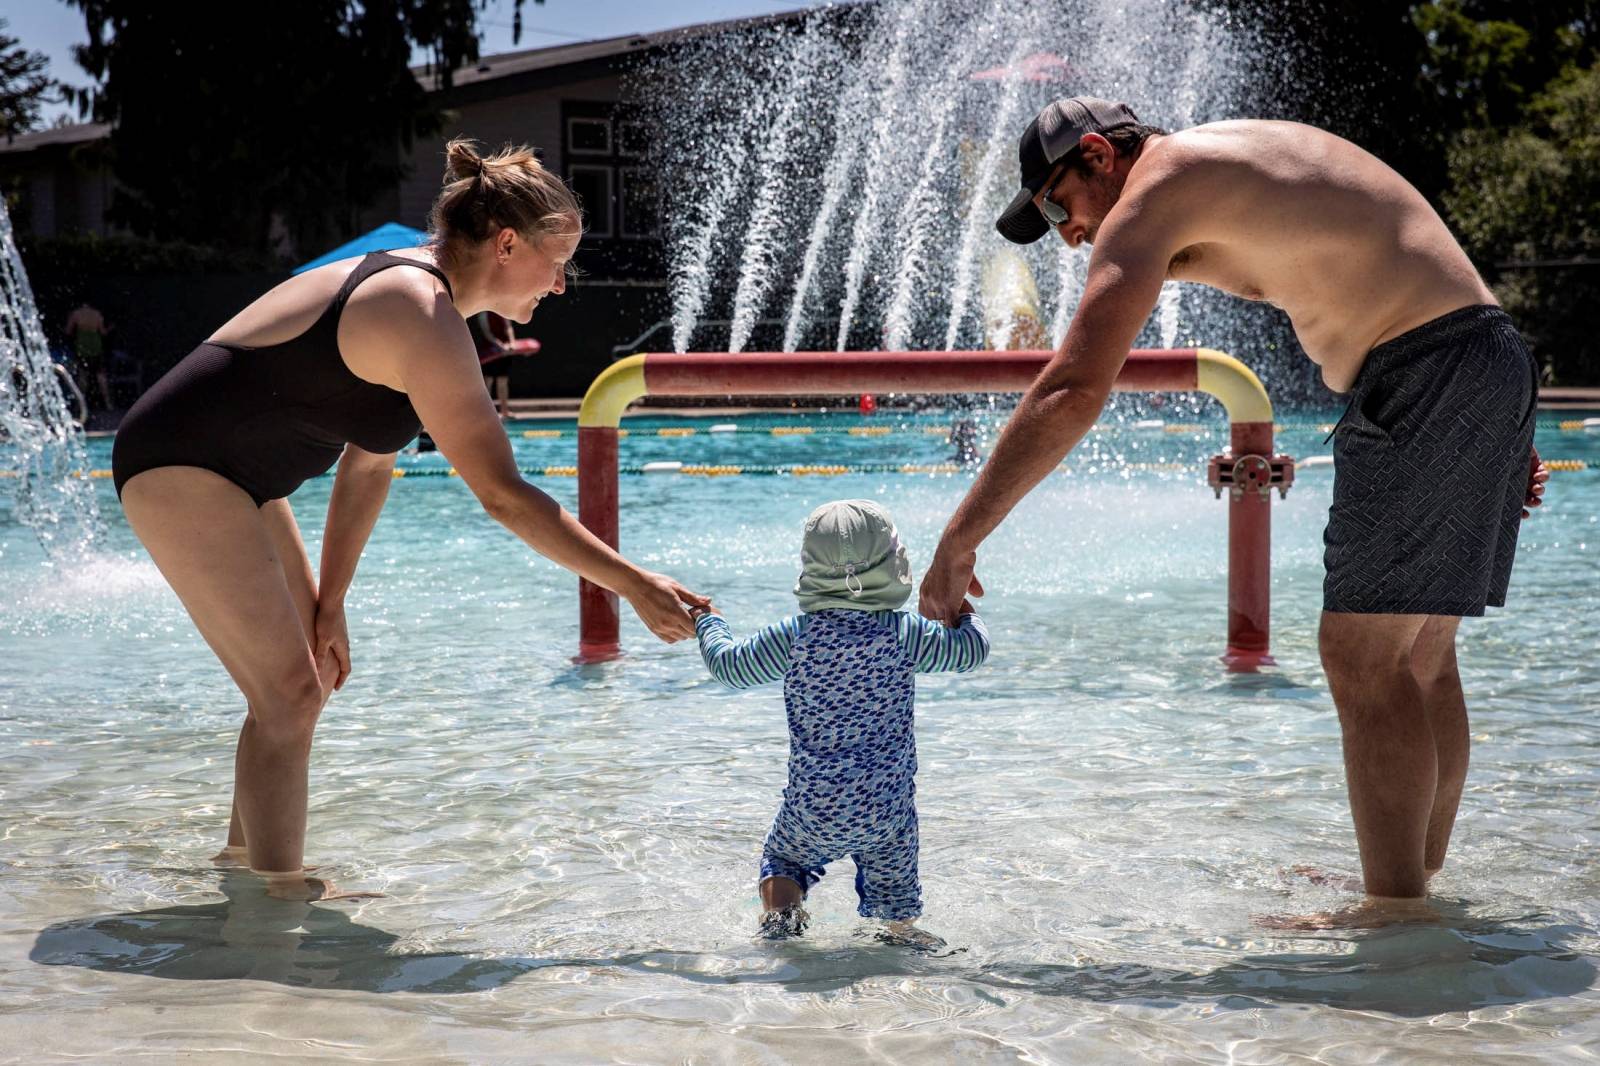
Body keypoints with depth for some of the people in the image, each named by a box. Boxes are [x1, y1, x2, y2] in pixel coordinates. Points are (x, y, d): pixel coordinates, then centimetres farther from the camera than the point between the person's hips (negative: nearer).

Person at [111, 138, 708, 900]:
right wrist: (632, 585, -23)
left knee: (313, 671, 16)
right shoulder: (423, 318, -24)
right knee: (290, 692, -12)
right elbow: (503, 495, -27)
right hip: (182, 471, -11)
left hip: (229, 475, 11)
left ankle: (245, 858, 29)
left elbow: (369, 466, 11)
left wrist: (328, 604, 10)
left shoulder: (405, 287, 8)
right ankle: (280, 896, -7)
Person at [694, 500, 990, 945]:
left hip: (814, 808, 0)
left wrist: (708, 622, 22)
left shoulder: (794, 636, -10)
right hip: (888, 809, 0)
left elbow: (729, 665, 2)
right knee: (894, 886, 19)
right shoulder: (906, 634, -10)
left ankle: (780, 913, 3)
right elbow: (973, 648, 2)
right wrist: (963, 612, 24)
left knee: (782, 857, 23)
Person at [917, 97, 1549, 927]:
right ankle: (1419, 875, 23)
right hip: (1491, 359, 10)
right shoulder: (1242, 153, 22)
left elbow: (1073, 391, -17)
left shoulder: (1154, 190, -7)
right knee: (1418, 658, 15)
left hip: (1424, 377, -10)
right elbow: (1401, 265, 24)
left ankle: (1397, 907, -1)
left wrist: (959, 539, -15)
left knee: (1363, 661, -4)